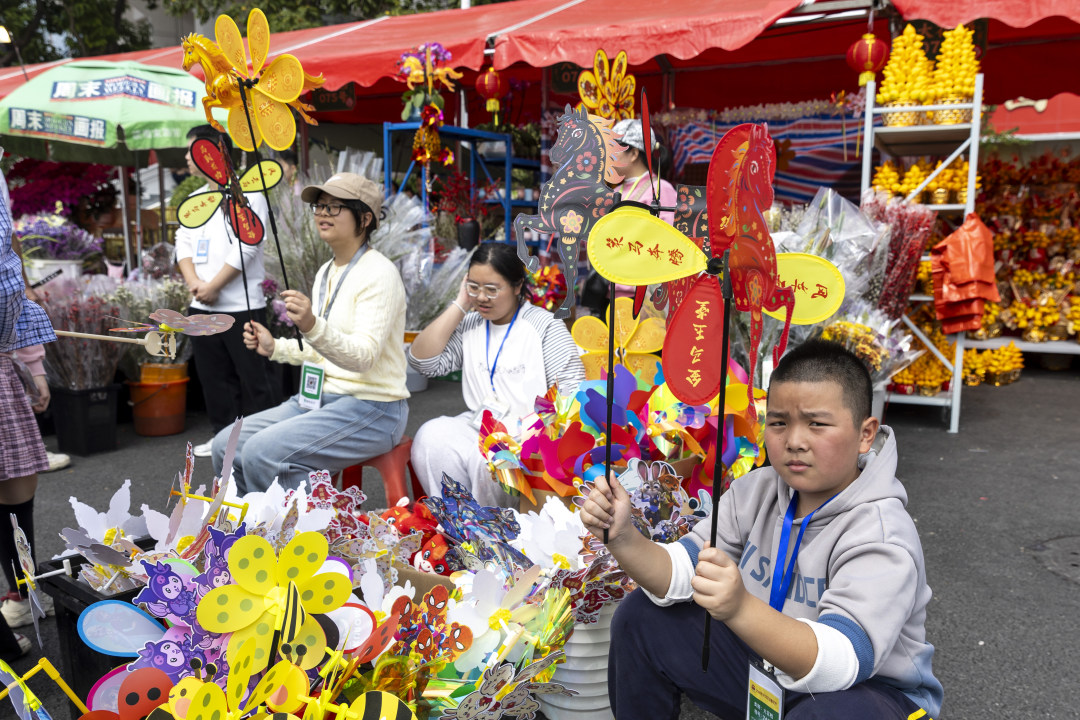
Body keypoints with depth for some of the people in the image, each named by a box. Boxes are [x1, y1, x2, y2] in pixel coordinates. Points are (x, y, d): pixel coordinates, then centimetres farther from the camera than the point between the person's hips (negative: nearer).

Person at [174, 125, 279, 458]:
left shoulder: (247, 194, -7)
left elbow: (245, 247, -16)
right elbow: (183, 244, 13)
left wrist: (213, 286, -15)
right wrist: (194, 283, -5)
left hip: (241, 306, -7)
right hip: (201, 307, 8)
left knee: (254, 377, -3)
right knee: (214, 377, 13)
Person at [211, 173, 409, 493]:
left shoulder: (378, 274, -14)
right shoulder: (326, 273, 14)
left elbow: (363, 356, -26)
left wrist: (312, 326, -41)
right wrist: (275, 347, 10)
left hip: (370, 409, -9)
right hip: (319, 398, 9)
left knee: (261, 453, -24)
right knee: (226, 445, 0)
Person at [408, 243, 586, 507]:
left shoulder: (544, 324, 1)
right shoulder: (470, 324, 15)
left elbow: (572, 390, -6)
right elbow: (422, 361, 4)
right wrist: (459, 306, 4)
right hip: (478, 426, 5)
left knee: (487, 458, -33)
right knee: (431, 437, -24)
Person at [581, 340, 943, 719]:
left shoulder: (881, 535, -27)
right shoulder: (757, 491, -6)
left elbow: (843, 660, -40)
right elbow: (680, 574, -8)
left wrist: (741, 609, -56)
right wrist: (623, 539, -29)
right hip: (766, 662, 6)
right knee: (640, 617, -2)